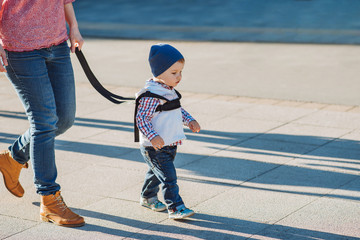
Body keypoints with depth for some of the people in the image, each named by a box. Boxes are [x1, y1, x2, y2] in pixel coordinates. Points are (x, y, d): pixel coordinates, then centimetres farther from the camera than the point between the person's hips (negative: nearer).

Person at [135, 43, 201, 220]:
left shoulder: (170, 91, 7)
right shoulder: (151, 95, -24)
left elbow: (178, 110, 24)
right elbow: (141, 119, -26)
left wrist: (189, 120, 11)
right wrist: (153, 137, -35)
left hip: (170, 144, 9)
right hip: (155, 148, -9)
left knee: (156, 173, 24)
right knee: (168, 176, -9)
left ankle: (148, 198, 42)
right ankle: (175, 207, -4)